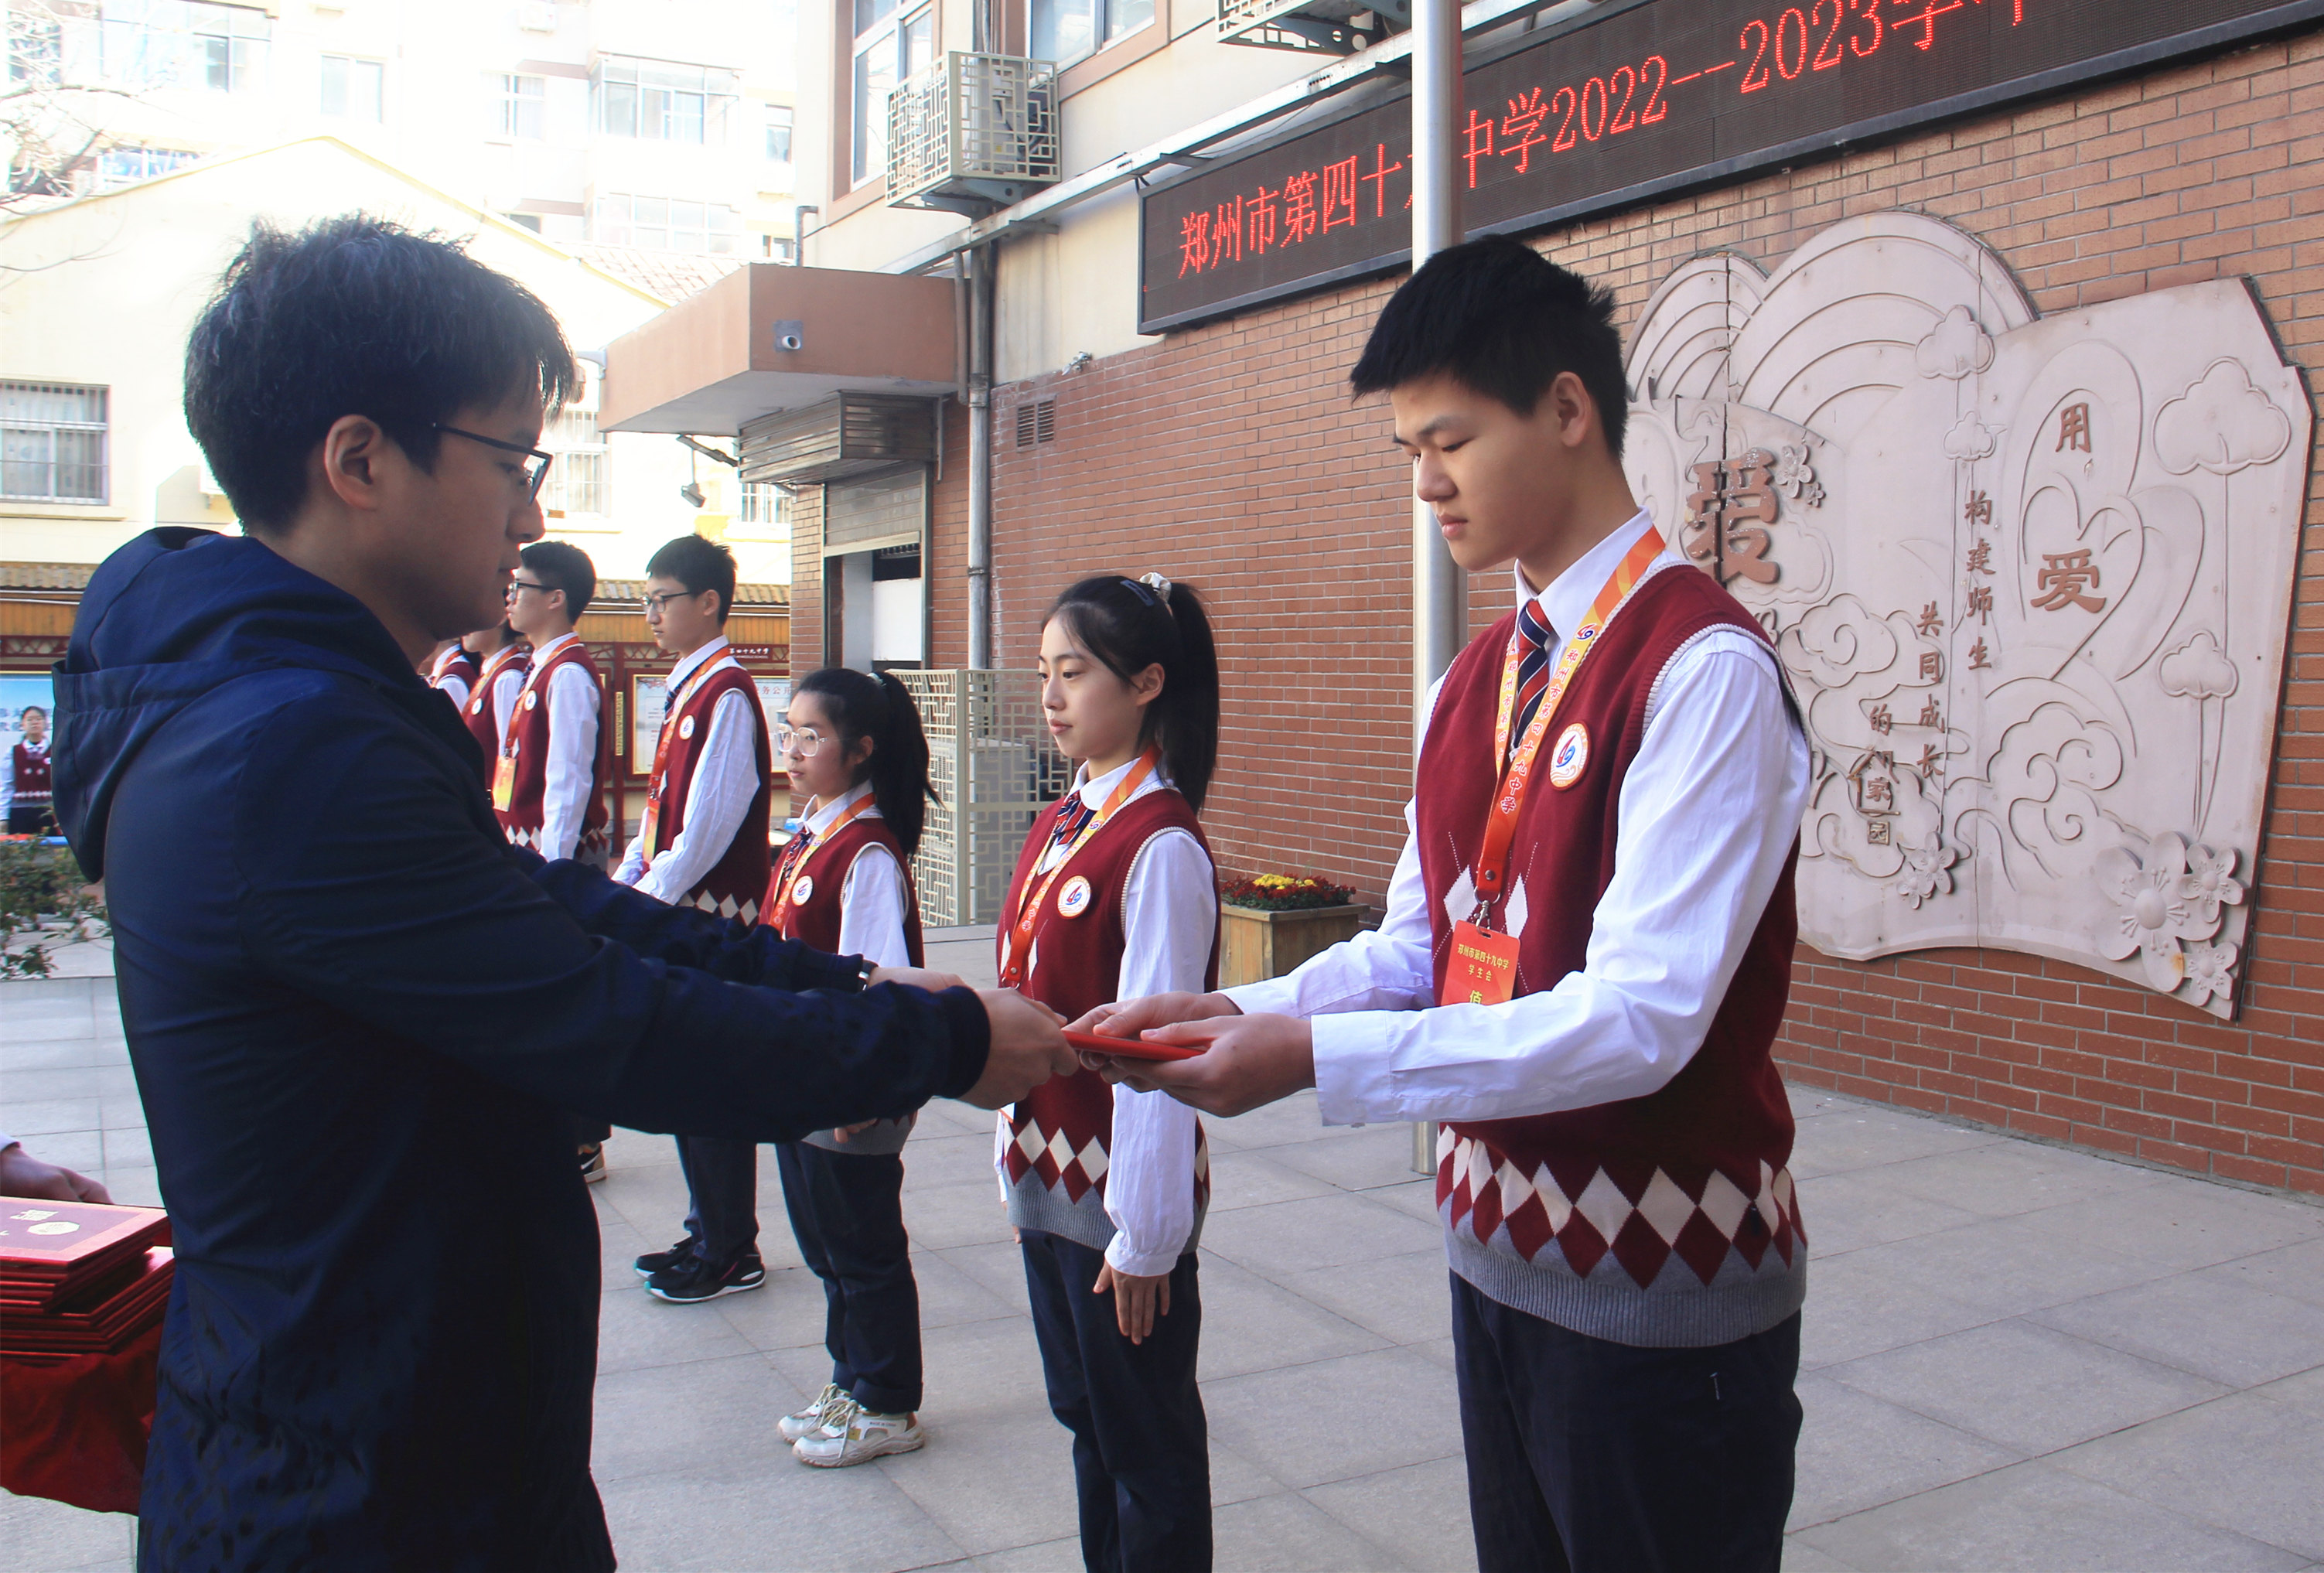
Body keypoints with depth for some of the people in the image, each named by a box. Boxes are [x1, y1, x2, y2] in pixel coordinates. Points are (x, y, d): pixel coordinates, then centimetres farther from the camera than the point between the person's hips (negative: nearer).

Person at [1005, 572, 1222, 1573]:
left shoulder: (1160, 846, -19)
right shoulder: (1061, 824, 8)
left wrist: (1146, 1234, -17)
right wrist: (1019, 1161, 13)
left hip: (1120, 1200, -8)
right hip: (1047, 1185, 8)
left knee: (1147, 1446, 8)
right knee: (1085, 1419, 20)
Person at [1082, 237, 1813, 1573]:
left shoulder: (1704, 670, -19)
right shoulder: (1475, 685, 8)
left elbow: (1643, 1014, -26)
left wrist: (1317, 1058, -27)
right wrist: (1238, 1013, -8)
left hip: (1663, 1285, -7)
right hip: (1500, 1258, 8)